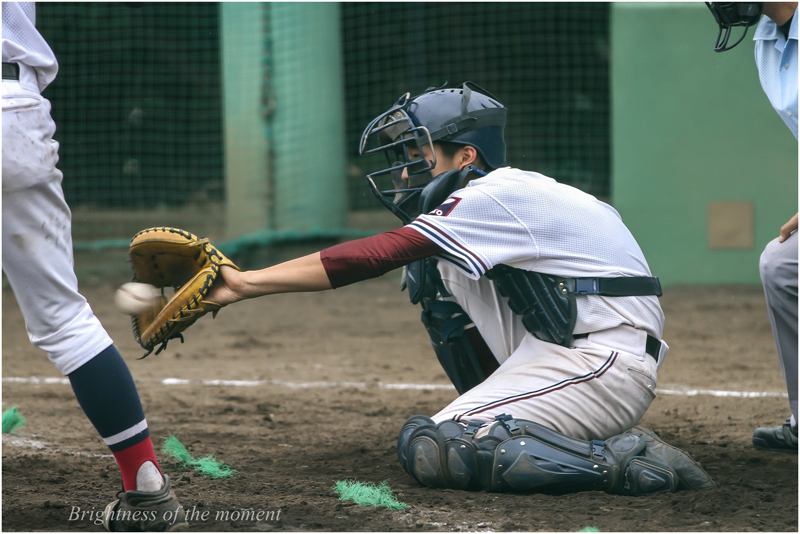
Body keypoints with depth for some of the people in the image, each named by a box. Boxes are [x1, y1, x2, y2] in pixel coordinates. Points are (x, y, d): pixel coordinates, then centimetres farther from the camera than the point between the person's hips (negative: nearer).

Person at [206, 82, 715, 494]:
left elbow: (373, 257, -18)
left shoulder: (494, 196, -12)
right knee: (434, 266, 14)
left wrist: (247, 284, -18)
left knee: (429, 449, -19)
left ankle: (619, 459, -18)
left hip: (606, 364, -10)